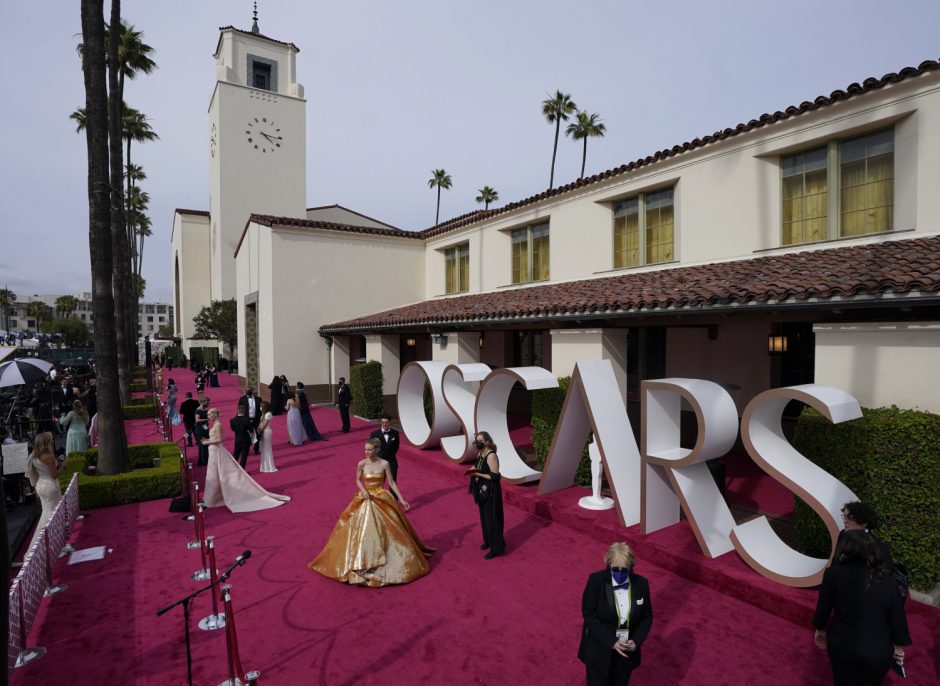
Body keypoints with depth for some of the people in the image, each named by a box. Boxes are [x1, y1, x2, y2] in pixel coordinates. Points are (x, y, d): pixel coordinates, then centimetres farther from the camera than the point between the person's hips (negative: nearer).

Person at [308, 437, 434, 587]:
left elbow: (391, 482, -5)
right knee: (361, 529, 4)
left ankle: (394, 560, 19)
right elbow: (358, 480, 7)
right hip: (365, 499, 2)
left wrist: (401, 499, -7)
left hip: (382, 499, -1)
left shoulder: (385, 464, -11)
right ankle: (361, 562, 21)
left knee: (389, 528, 1)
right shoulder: (361, 464, -7)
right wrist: (363, 490, -12)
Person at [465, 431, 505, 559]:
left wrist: (478, 474, -26)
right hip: (482, 490, 9)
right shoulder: (480, 454, 3)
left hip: (490, 492, -9)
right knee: (484, 517, 21)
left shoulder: (491, 456, -24)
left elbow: (496, 476, -25)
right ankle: (489, 541, 39)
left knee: (492, 519, 2)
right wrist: (473, 469, -5)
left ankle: (496, 548, 14)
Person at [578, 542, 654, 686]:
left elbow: (647, 616, 0)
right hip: (599, 650, -3)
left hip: (627, 651, 3)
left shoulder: (641, 584, -10)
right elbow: (589, 615, -16)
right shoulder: (596, 580, -19)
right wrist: (611, 641, -21)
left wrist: (636, 641, -13)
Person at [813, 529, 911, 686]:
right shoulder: (888, 582, -16)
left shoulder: (834, 573, -19)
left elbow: (823, 606, -7)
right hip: (877, 652, 1)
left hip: (841, 644, -1)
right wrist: (898, 646, 15)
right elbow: (898, 619, -5)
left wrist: (820, 629, 12)